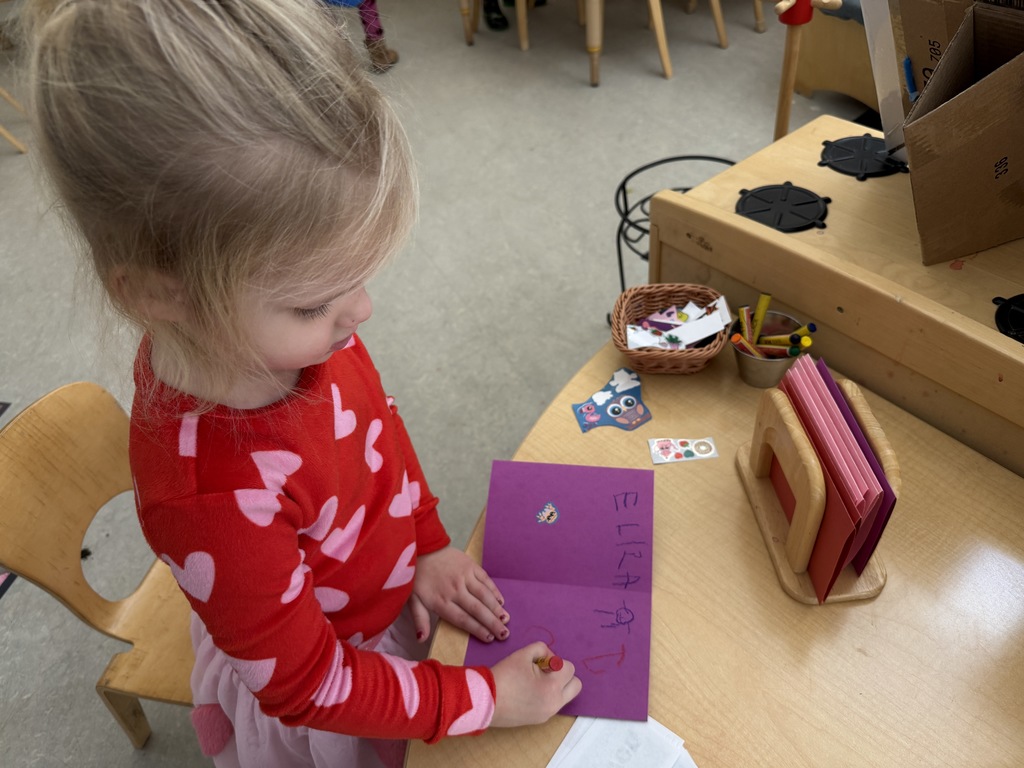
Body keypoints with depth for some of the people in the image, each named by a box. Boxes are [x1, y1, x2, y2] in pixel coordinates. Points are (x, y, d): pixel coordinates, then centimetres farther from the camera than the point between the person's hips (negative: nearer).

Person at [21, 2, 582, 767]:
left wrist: (428, 543, -3)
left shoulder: (266, 322, -24)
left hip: (393, 587, 5)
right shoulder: (212, 496, -42)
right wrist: (484, 699, -18)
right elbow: (313, 688, -25)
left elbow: (376, 418, -2)